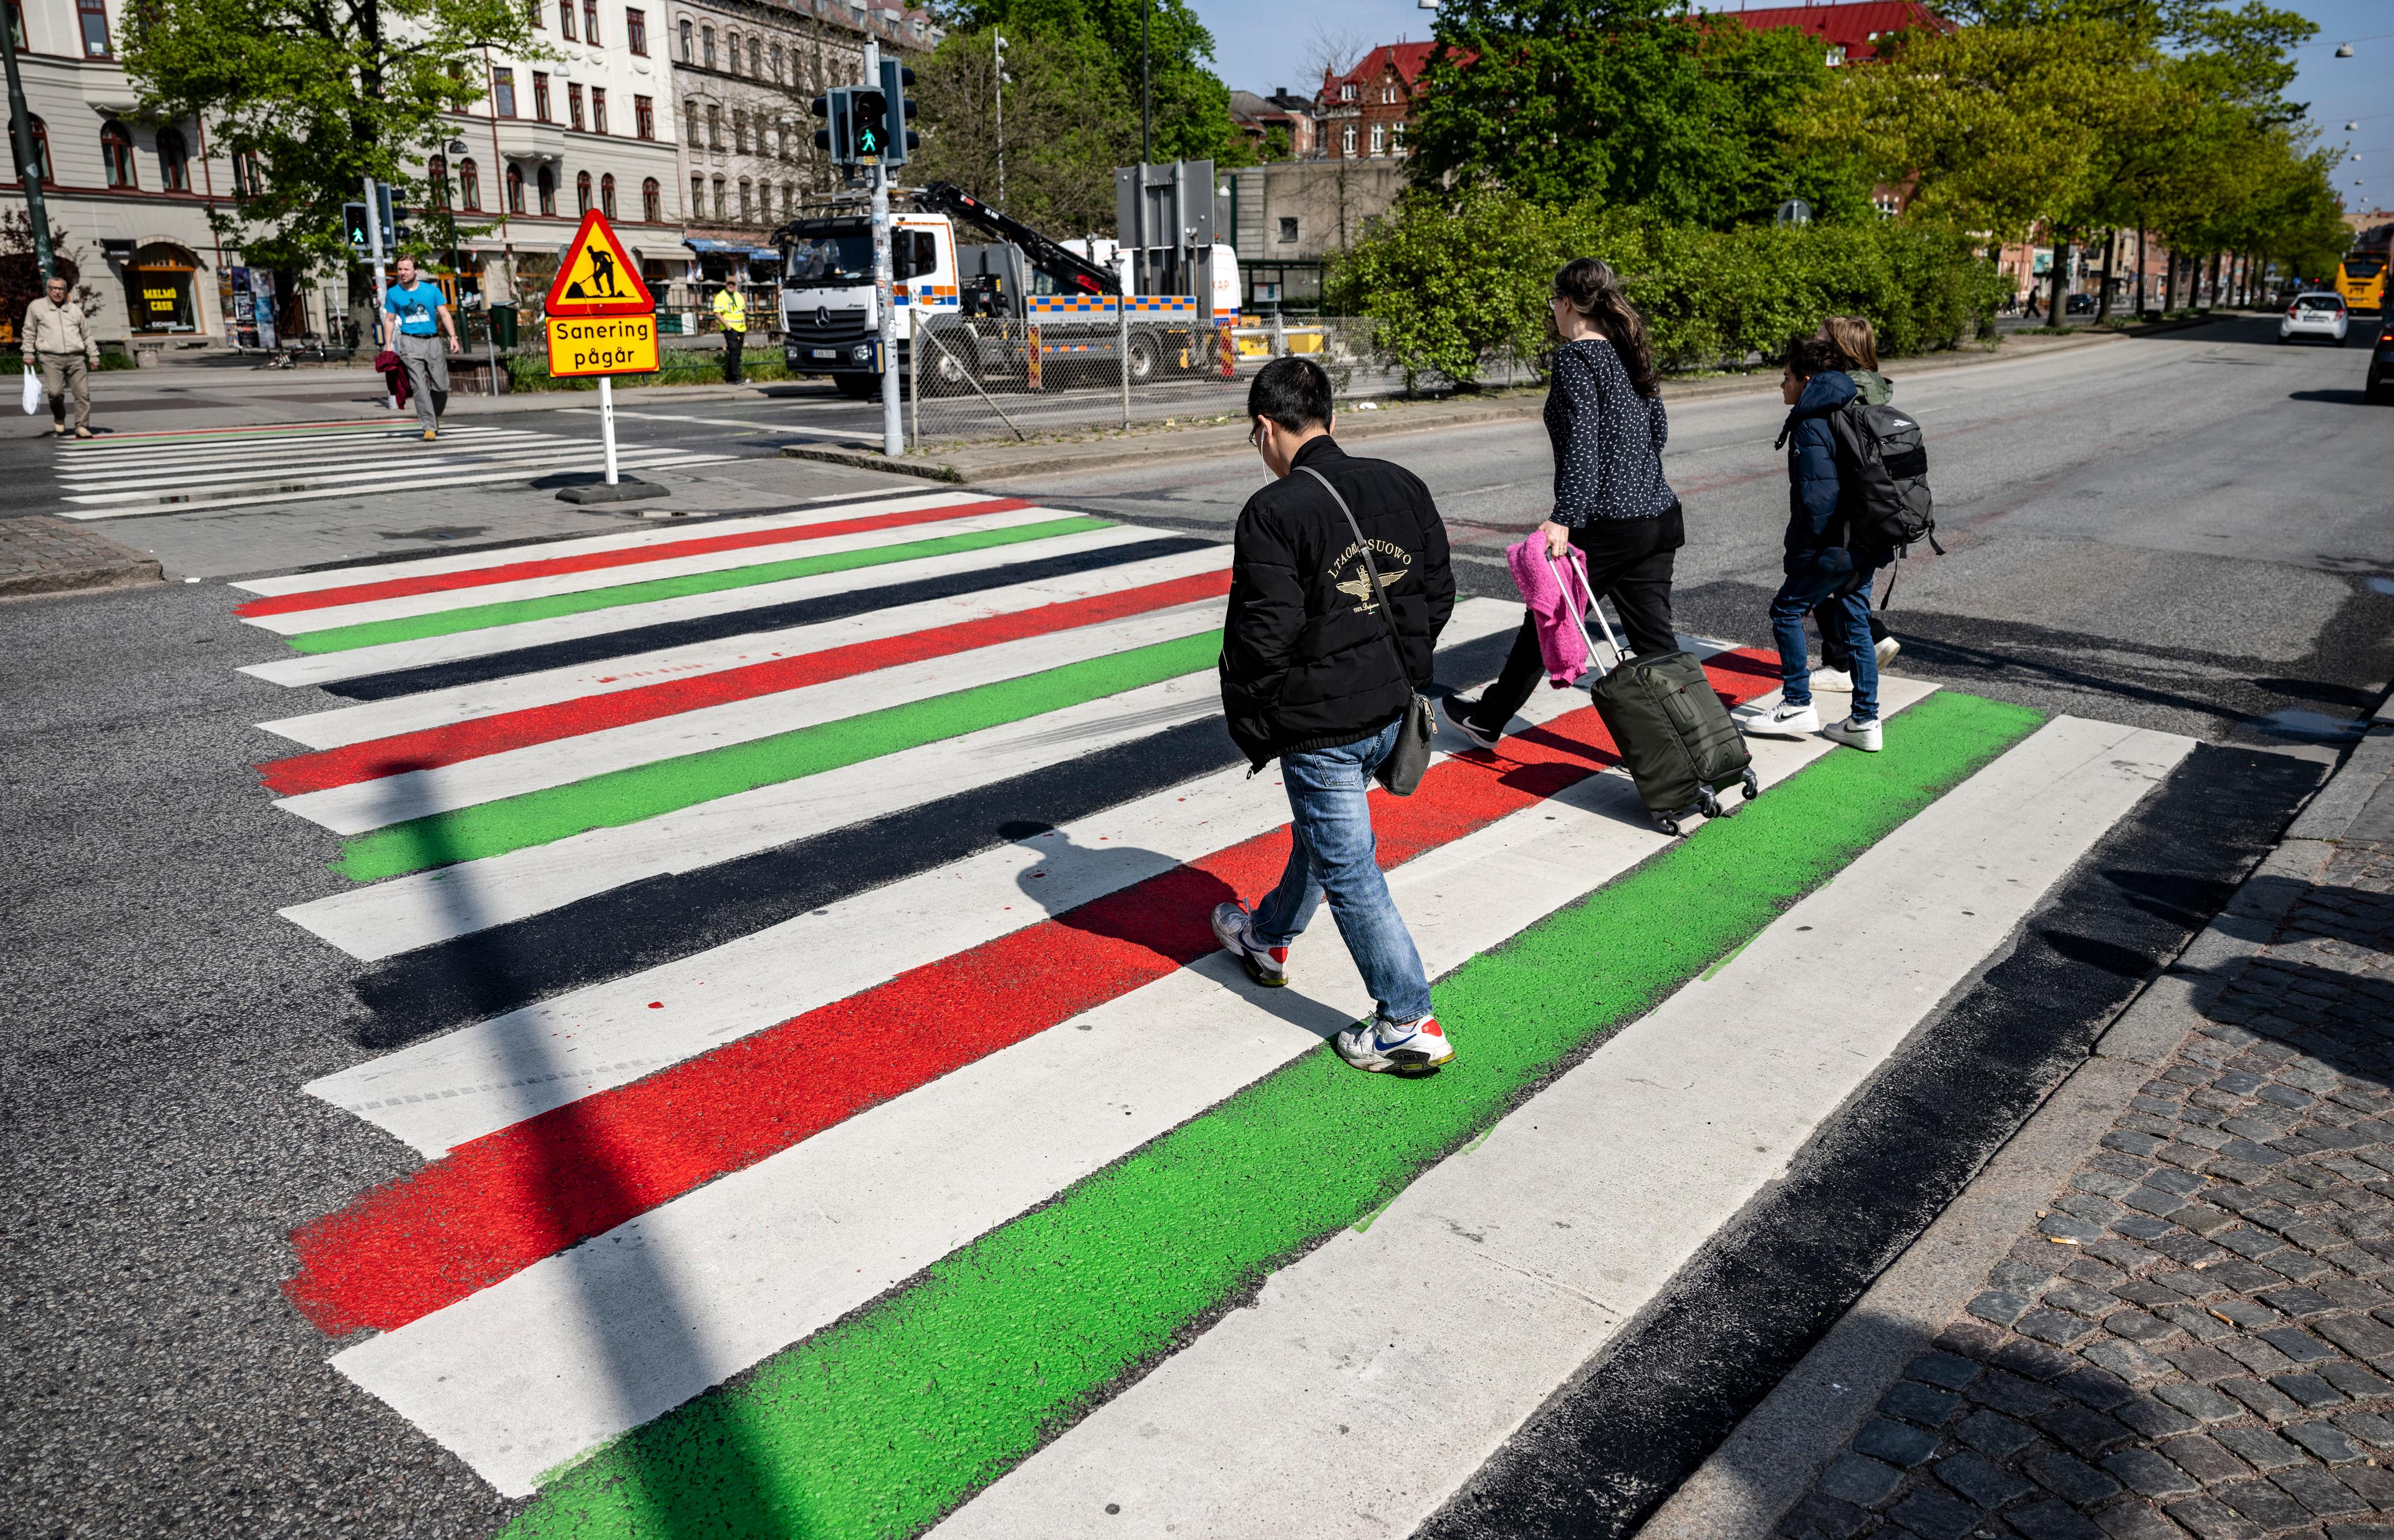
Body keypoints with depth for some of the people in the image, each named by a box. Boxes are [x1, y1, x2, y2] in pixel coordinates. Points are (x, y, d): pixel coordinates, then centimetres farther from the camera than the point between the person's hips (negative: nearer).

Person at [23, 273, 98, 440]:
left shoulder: (75, 309, 16)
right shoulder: (36, 307, 9)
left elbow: (87, 335, 19)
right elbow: (29, 332, 13)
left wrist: (94, 356, 14)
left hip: (76, 358, 2)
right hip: (51, 358, -2)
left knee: (83, 393, -6)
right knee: (55, 392, -15)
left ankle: (82, 427, -1)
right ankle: (59, 420, 10)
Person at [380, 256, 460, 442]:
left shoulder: (432, 290, 6)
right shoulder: (393, 293, 7)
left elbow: (444, 315, 7)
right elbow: (390, 320, 12)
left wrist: (453, 337, -6)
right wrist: (388, 346, 5)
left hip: (432, 341, 1)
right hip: (410, 342, -1)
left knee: (441, 386, 0)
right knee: (420, 387, -10)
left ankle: (434, 417, 26)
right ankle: (429, 427, -9)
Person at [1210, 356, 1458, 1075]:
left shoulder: (1273, 512, -18)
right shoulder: (1403, 486, 4)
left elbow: (1263, 635, -20)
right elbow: (1438, 594, 10)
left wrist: (1249, 728, -6)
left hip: (1318, 721, -8)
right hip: (1391, 711, 8)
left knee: (1348, 866, 2)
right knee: (1321, 829, 27)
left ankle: (1410, 1023, 6)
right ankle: (1268, 939, 50)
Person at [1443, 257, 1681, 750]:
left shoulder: (1576, 357, -12)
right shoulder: (1631, 353, 11)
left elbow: (1581, 443, -22)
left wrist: (1565, 518, -26)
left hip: (1607, 525, -7)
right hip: (1659, 517, 7)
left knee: (1544, 623, 10)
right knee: (1656, 641, 8)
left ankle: (1487, 721, 28)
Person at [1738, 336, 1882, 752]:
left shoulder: (1810, 427, -15)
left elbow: (1816, 497, -22)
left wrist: (1798, 552, -14)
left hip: (1831, 547, -9)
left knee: (1787, 610, 6)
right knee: (1855, 623, 12)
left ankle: (1797, 705, 9)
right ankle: (1865, 721, 16)